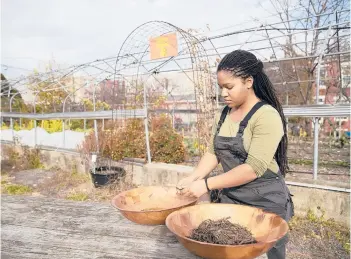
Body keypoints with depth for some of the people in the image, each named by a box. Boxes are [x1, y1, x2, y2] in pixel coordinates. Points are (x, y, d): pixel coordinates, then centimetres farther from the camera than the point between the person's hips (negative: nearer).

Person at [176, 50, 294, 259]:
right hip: (230, 199, 6)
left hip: (265, 203, -6)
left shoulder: (267, 116, -18)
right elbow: (213, 153, 4)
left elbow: (253, 168, -24)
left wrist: (207, 184, -25)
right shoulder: (223, 115, 4)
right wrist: (193, 179, -12)